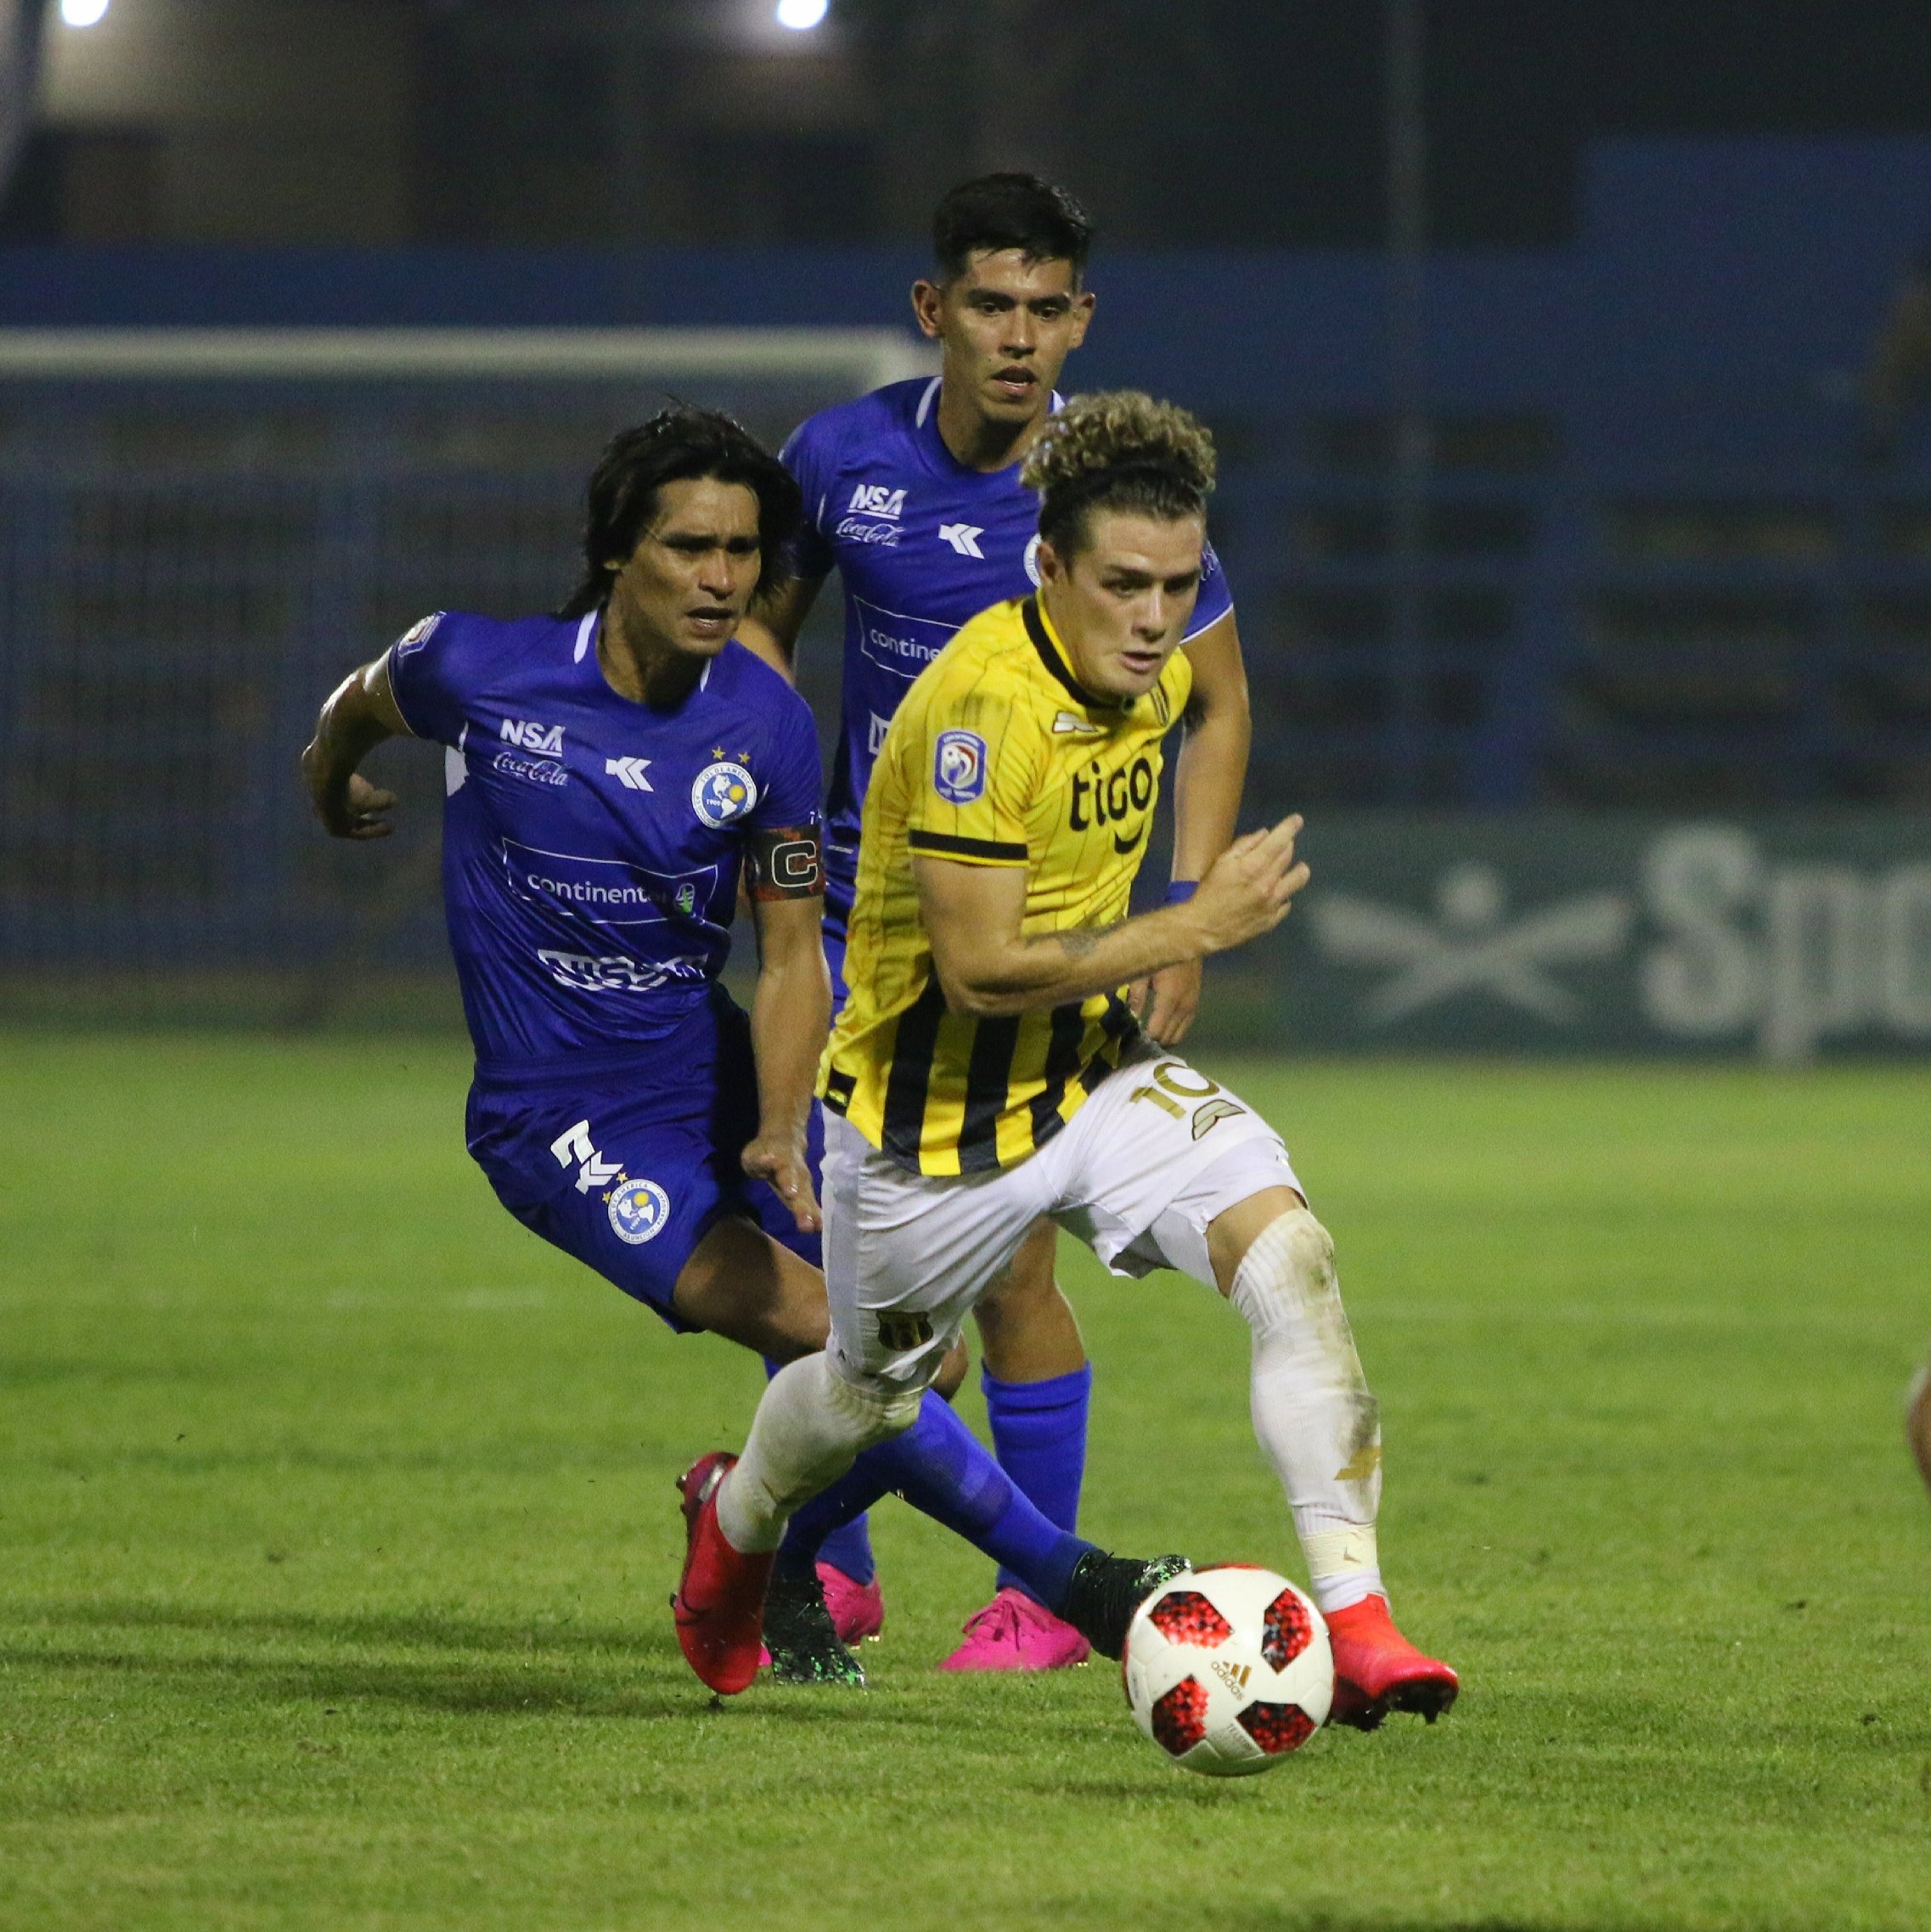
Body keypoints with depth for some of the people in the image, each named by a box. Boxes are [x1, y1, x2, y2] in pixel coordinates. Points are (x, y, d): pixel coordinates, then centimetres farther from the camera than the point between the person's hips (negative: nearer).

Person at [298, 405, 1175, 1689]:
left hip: (714, 1074, 5)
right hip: (562, 1125, -5)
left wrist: (780, 1132, -22)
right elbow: (361, 707, 9)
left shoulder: (767, 726, -8)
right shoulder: (479, 670, -15)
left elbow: (791, 956, -6)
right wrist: (330, 786, 31)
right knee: (820, 1335, -21)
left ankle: (779, 1575, 26)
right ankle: (1064, 1577, -11)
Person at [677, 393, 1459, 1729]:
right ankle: (738, 1517, 55)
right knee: (875, 1397, 18)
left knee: (1291, 1254, -21)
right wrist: (1196, 929, -27)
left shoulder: (1158, 668, -4)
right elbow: (981, 967, -30)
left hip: (1095, 1073, 5)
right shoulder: (984, 704, -29)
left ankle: (1355, 1621, -25)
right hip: (932, 1115, -5)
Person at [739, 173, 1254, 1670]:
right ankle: (830, 1564, 19)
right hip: (862, 911, 3)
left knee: (1008, 1262, -7)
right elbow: (764, 622, 14)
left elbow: (1217, 706, 0)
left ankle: (1042, 1593, 8)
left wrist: (1182, 923, -7)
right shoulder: (843, 457, -4)